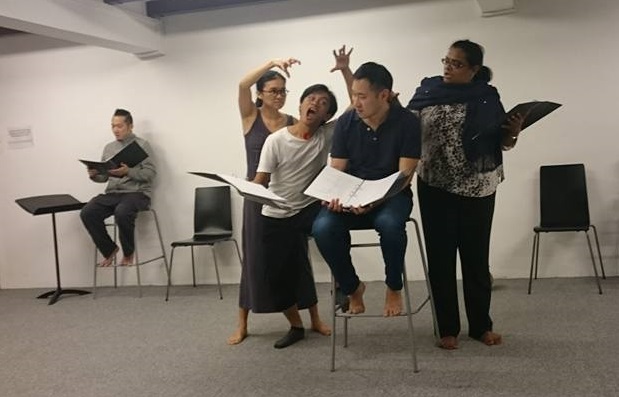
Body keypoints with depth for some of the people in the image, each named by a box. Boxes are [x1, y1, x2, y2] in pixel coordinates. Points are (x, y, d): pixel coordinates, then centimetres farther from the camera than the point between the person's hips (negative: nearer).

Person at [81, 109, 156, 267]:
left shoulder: (142, 145, 2)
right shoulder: (109, 147, 19)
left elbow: (150, 173, -8)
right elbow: (104, 176, 19)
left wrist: (128, 172, -21)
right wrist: (94, 175, -4)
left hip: (137, 192, -5)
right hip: (112, 193, 6)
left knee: (122, 212, -37)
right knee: (87, 213, -21)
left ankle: (128, 253, -10)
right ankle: (109, 249, 0)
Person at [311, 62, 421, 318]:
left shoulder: (407, 122, -10)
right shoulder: (346, 122, -2)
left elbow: (404, 175, -13)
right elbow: (336, 171, 0)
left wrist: (375, 200, -30)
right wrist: (334, 196, -23)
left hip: (392, 195, -2)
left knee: (389, 223, -38)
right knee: (322, 227, -28)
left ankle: (394, 287, -8)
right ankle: (351, 287, -1)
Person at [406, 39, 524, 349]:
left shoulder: (487, 97, 2)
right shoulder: (427, 92, 2)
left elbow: (502, 142, 6)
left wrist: (514, 131, -14)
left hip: (478, 188, 0)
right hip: (435, 187, 0)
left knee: (476, 256, 8)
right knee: (441, 257, 4)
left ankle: (481, 325, 23)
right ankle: (448, 328, 16)